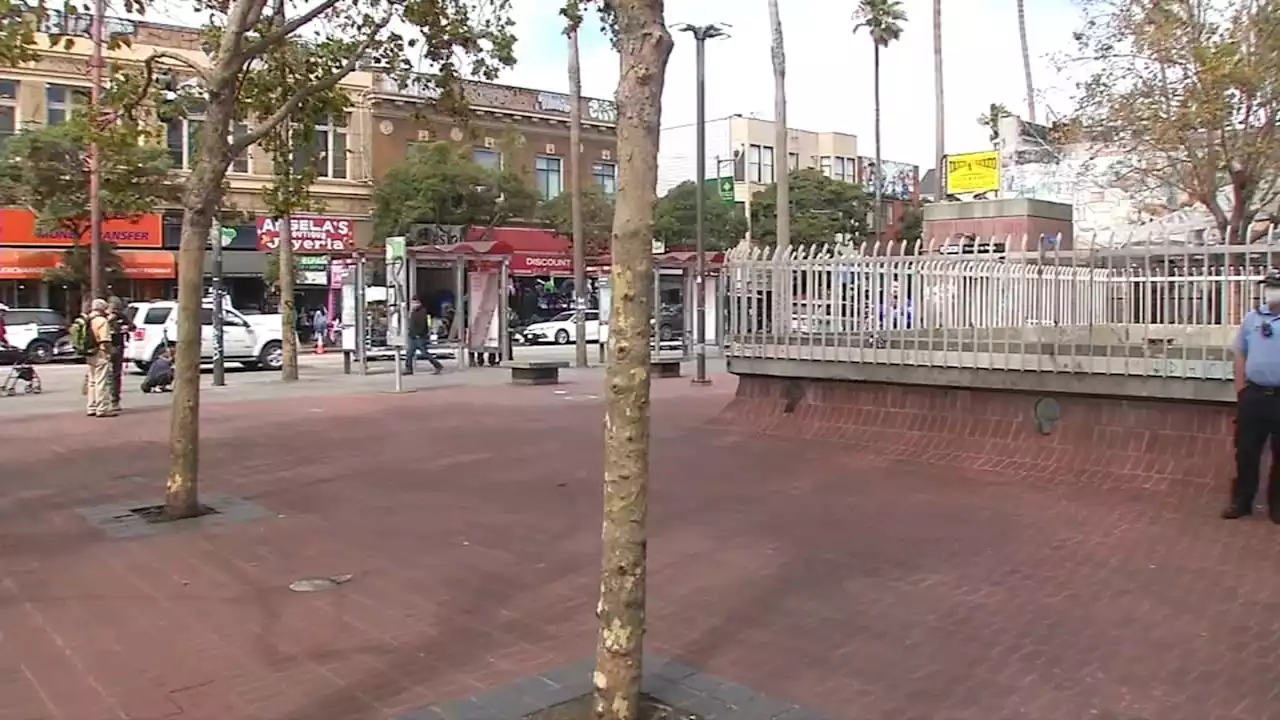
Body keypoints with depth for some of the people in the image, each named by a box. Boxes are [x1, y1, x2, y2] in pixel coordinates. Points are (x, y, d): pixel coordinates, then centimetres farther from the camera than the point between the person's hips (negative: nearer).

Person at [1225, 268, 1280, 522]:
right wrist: (1240, 388, 5)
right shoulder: (1252, 318, 6)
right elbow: (1240, 354, 11)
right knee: (1246, 451, 8)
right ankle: (1241, 501, 18)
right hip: (1253, 394, 3)